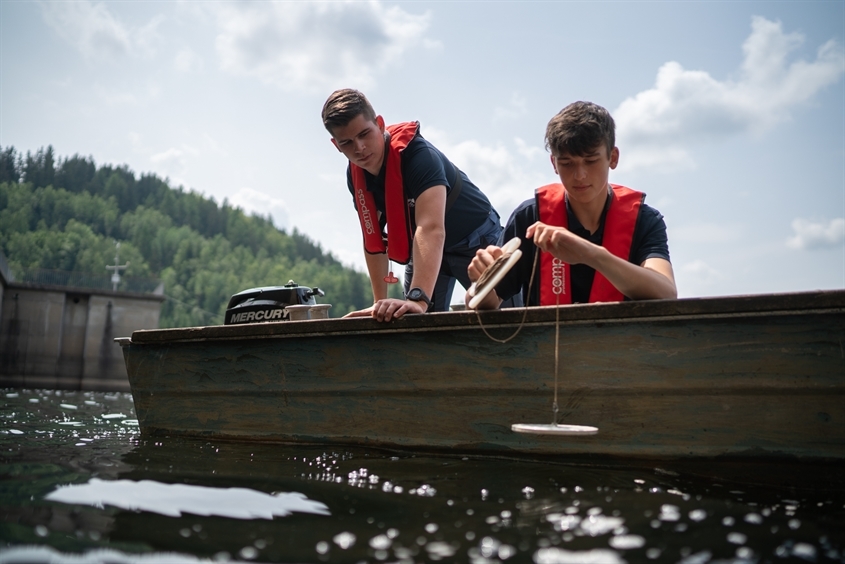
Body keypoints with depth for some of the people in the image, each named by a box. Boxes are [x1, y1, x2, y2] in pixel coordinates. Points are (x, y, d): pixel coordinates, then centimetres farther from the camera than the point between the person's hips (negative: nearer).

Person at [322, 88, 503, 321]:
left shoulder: (418, 154, -36)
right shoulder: (355, 175, -15)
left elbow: (431, 229, -50)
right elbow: (374, 241, -7)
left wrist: (418, 299, -61)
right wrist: (380, 303, -13)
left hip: (475, 239, -5)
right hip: (425, 249, 5)